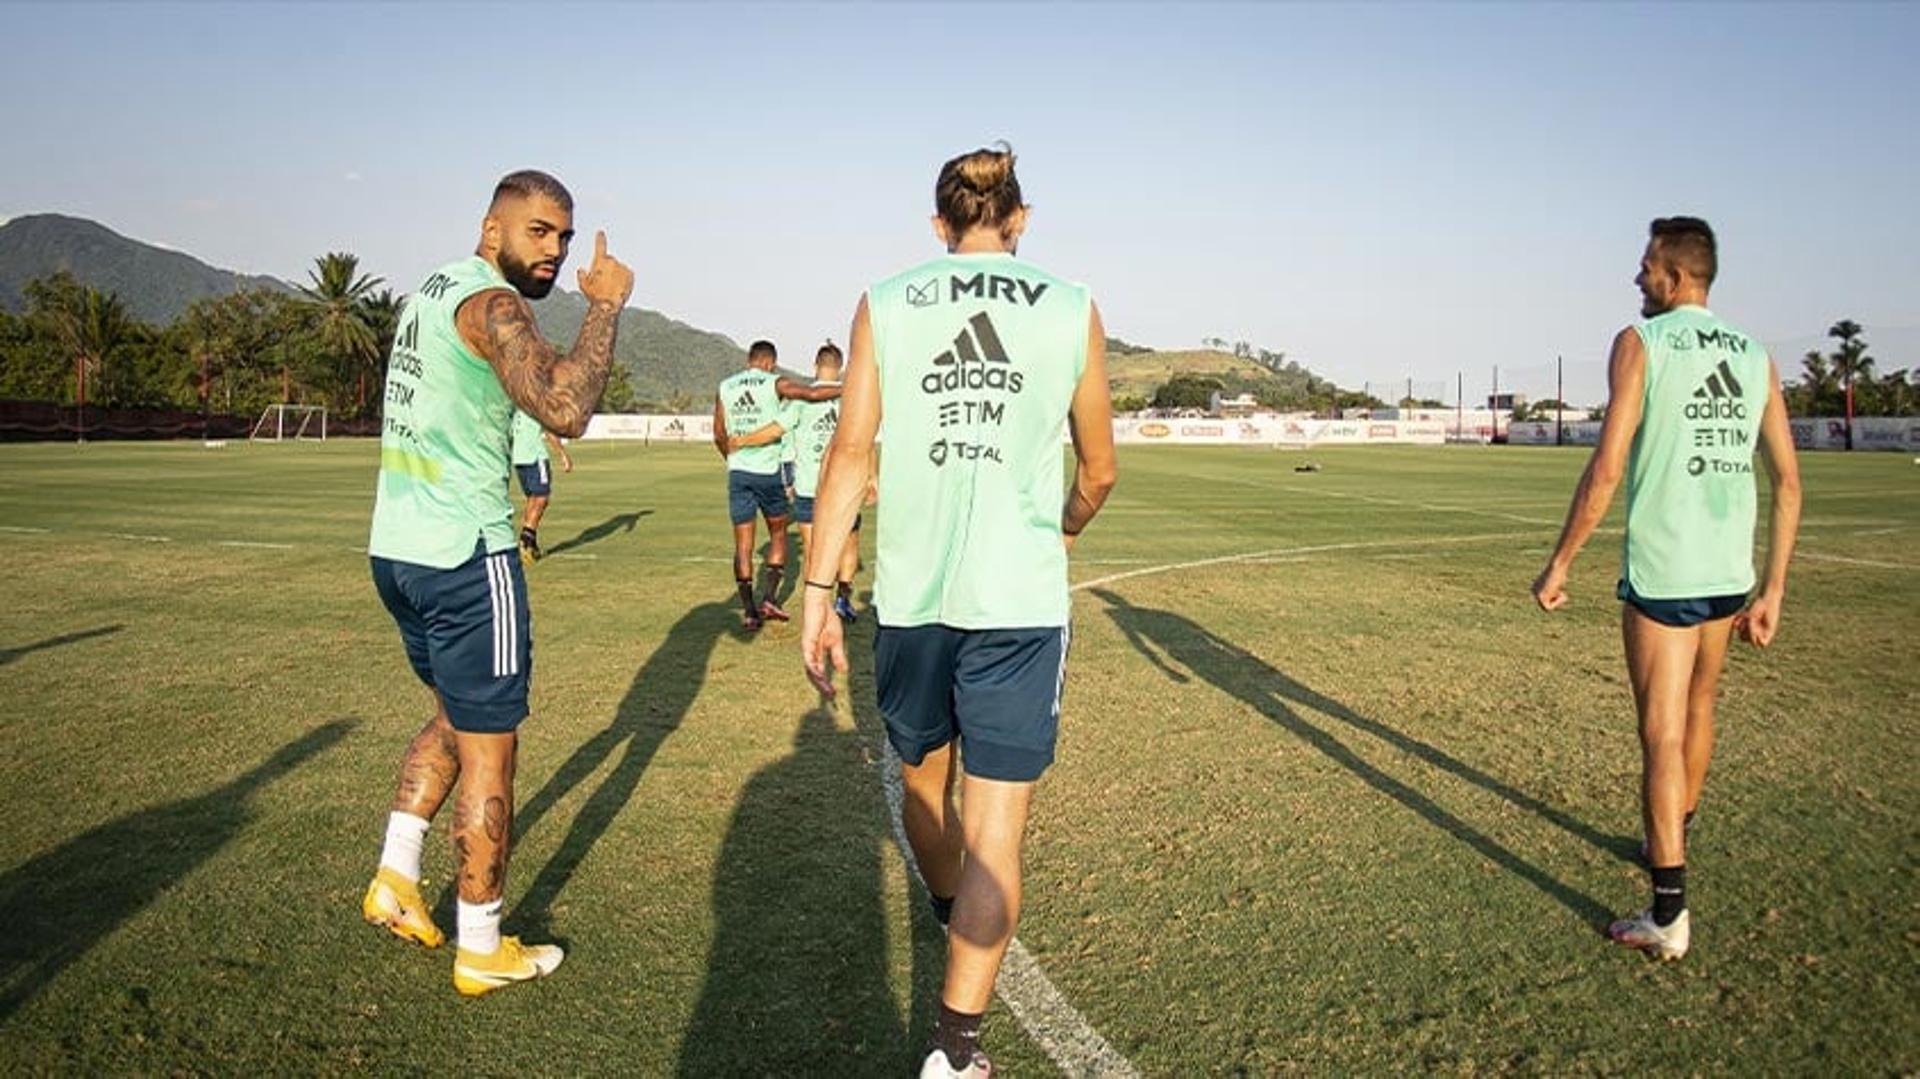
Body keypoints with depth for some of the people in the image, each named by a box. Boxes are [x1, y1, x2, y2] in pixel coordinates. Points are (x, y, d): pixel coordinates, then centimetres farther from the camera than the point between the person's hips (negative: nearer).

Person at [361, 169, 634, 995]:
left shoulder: (432, 290, 16)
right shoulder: (492, 302, -14)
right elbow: (565, 410, -29)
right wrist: (605, 305, -19)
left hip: (395, 547, 9)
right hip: (463, 556, -9)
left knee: (456, 713, 27)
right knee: (488, 748, 3)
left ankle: (395, 879, 25)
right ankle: (481, 951, 14)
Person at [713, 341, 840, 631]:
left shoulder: (725, 388, 9)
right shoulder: (775, 383, -3)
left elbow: (719, 436, 12)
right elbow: (813, 393, -17)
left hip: (738, 473, 3)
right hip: (768, 472, -3)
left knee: (743, 544, 5)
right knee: (778, 533, 16)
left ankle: (749, 611, 4)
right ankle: (769, 598, 6)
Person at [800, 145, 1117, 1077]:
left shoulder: (883, 305, 5)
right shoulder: (1073, 311, 5)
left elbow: (850, 452, -1)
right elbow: (1098, 470, 12)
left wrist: (818, 591, 1)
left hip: (908, 594, 2)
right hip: (1021, 600, -2)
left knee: (923, 781, 24)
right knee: (994, 829, 3)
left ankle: (952, 920, 51)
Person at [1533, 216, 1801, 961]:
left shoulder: (1640, 343, -6)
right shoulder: (1756, 356, 10)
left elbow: (1607, 468, -14)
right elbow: (1789, 482, 7)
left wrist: (1559, 565, -6)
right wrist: (1772, 592, 12)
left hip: (1662, 571, -6)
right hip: (1730, 574, 6)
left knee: (1662, 736, -4)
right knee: (1697, 710, 24)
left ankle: (1669, 914, -3)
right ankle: (1674, 842, 43)